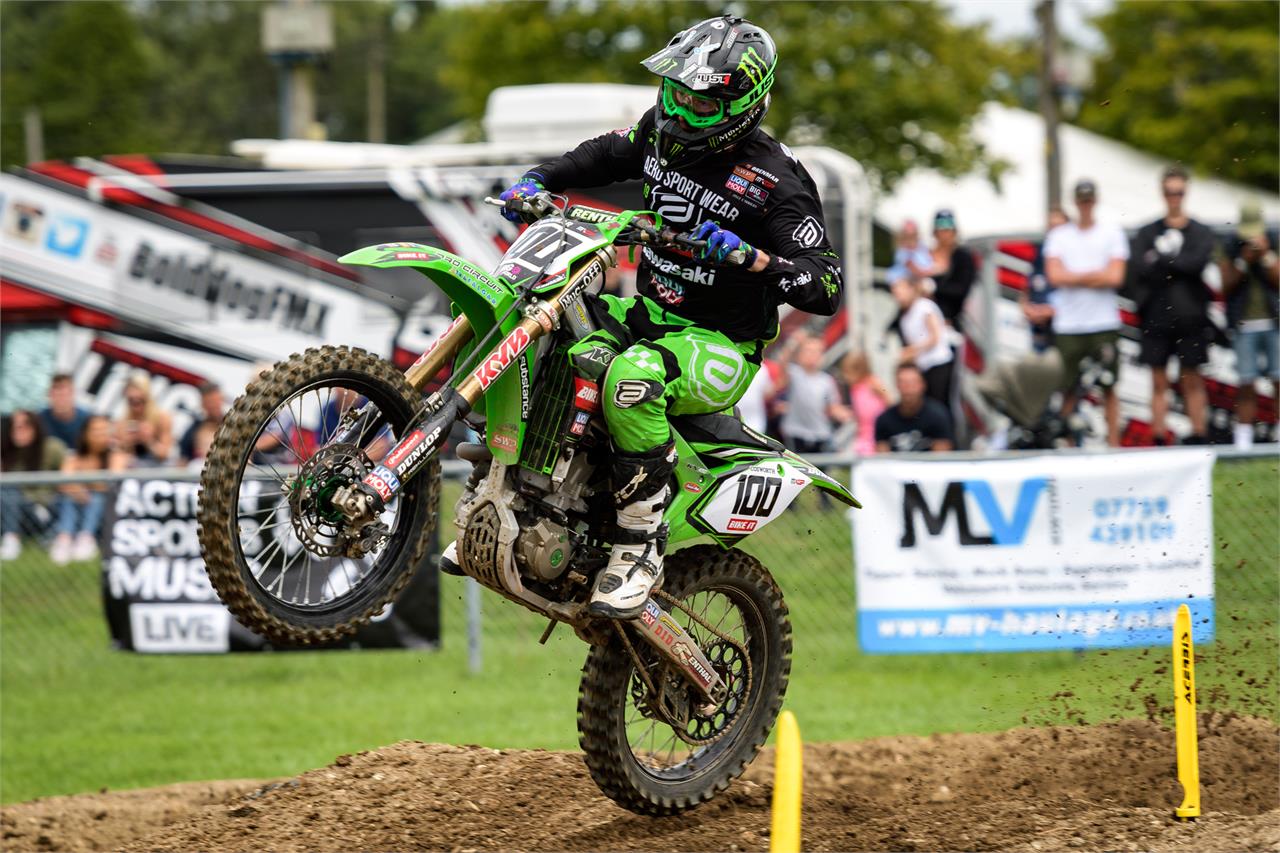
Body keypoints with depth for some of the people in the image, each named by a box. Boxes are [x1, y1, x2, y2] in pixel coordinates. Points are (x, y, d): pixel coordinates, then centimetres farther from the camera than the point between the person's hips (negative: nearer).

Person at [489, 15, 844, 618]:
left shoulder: (775, 180, -17)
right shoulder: (662, 133, 3)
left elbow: (827, 290, -21)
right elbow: (600, 157, 24)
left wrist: (753, 257, -35)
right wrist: (538, 180, 6)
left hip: (722, 349, -8)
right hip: (647, 316, 8)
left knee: (629, 379, -39)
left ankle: (640, 546, -28)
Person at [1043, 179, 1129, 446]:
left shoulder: (1112, 233, 5)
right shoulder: (1058, 236, 8)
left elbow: (1115, 277, -6)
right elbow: (1055, 276, -5)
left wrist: (1075, 277, -5)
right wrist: (1094, 276, -5)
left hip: (1105, 324, -1)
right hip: (1067, 326, 1)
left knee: (1108, 388, 1)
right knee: (1067, 390, 2)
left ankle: (1114, 442, 3)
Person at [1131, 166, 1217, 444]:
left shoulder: (1201, 233, 6)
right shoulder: (1147, 233, 9)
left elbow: (1198, 262, -11)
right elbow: (1140, 268, -5)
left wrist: (1160, 260, -7)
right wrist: (1178, 268, -11)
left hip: (1191, 319, -1)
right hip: (1157, 317, 1)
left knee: (1193, 381, 2)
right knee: (1159, 382, 2)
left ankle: (1199, 436, 5)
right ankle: (1159, 440, 3)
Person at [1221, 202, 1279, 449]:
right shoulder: (1230, 250, 5)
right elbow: (1226, 288, -1)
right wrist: (1243, 261, -11)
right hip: (1244, 326, 0)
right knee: (1246, 384, -2)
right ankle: (1243, 440, 2)